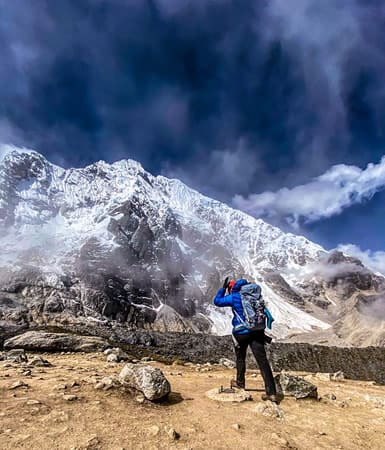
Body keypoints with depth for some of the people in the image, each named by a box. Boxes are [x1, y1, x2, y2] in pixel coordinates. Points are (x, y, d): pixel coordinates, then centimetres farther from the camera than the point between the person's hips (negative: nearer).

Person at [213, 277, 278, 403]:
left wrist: (223, 288, 13)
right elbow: (266, 313, 13)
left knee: (240, 358, 21)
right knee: (263, 361, 0)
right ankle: (272, 393, -2)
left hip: (241, 332, -3)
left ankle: (240, 383, 36)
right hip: (257, 332, 3)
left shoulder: (234, 297, -3)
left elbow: (217, 301, 7)